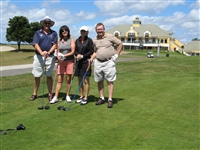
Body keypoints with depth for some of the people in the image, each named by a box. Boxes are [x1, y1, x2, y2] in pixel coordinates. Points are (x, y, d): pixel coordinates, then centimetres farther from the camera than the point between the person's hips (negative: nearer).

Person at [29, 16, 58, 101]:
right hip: (39, 56, 1)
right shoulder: (38, 33, 7)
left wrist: (48, 52, -20)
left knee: (49, 76, 4)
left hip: (50, 57, 0)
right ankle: (34, 94, 18)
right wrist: (42, 52, -23)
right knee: (37, 76, 5)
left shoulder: (54, 33, 8)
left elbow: (55, 45, -2)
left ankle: (50, 94, 12)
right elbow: (35, 44, -5)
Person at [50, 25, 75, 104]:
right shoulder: (59, 41, 10)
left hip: (69, 61, -2)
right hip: (61, 62, 2)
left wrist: (64, 55, -16)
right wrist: (58, 56, -10)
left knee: (68, 80, 4)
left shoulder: (71, 40, 2)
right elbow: (58, 51, 11)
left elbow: (72, 52, -5)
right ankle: (56, 97, 2)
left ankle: (67, 96, 16)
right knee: (59, 80, 0)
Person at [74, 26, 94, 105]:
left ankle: (85, 98, 3)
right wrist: (77, 54, -7)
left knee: (86, 80, -3)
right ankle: (81, 96, 19)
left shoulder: (89, 40, -1)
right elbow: (75, 50, 15)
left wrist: (82, 56, -11)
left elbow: (91, 51, -5)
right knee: (79, 80, 9)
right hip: (79, 62, 5)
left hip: (86, 61, -5)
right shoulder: (77, 40, 12)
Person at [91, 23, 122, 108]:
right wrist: (91, 58, 4)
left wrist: (116, 55, -3)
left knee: (110, 81, -3)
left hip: (109, 62, -4)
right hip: (98, 62, 5)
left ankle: (110, 100, 1)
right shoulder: (95, 40, 11)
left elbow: (120, 44, 3)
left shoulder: (110, 37, -2)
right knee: (99, 81, 8)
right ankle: (101, 98, 20)